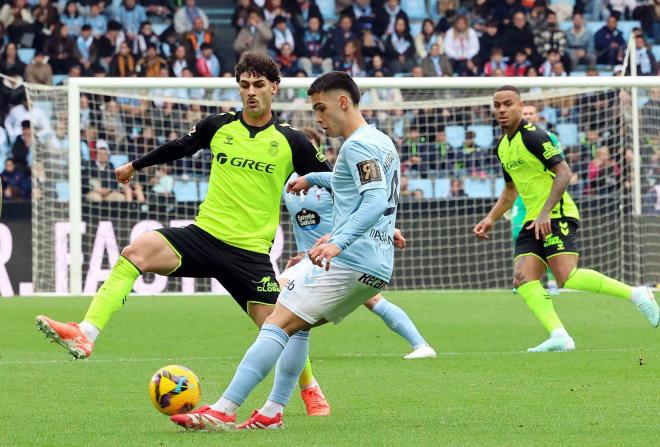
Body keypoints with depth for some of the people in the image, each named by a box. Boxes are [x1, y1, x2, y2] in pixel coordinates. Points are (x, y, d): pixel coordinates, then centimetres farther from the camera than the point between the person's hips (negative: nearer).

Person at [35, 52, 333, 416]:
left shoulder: (291, 142, 0)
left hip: (251, 250, -2)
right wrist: (136, 165, 38)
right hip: (205, 233, 2)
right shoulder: (217, 127, 7)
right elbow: (180, 148, 26)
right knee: (136, 252, -24)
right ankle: (85, 335, -34)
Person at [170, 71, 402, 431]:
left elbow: (376, 200, -26)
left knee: (277, 325, -12)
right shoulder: (382, 142, 20)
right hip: (377, 267, 10)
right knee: (297, 326, 20)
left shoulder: (358, 145, -11)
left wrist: (338, 242, -36)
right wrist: (313, 178, 54)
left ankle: (222, 411, -18)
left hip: (346, 262, -10)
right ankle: (272, 412, 12)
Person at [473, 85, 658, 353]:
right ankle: (559, 336, -18)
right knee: (523, 280, -11)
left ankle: (635, 294, -9)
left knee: (567, 277, -22)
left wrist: (545, 212, -23)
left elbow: (563, 172, -17)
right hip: (533, 222, 9)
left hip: (557, 216, -9)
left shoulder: (532, 136, -10)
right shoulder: (503, 147, 17)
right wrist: (491, 219, 20)